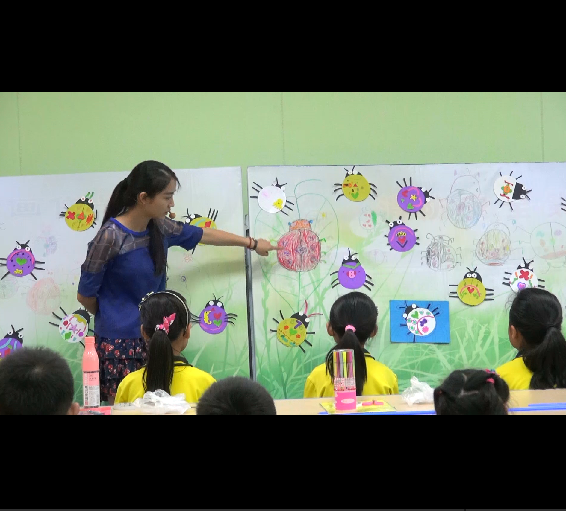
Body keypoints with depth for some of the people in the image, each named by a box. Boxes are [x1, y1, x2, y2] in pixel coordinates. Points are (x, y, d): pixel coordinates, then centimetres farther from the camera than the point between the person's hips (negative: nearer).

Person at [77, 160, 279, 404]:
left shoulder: (159, 227, 3)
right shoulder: (111, 236, -18)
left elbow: (202, 234, 21)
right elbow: (85, 295, -9)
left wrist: (252, 243, 30)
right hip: (119, 344, -6)